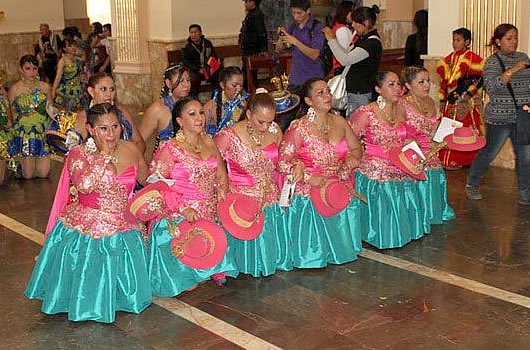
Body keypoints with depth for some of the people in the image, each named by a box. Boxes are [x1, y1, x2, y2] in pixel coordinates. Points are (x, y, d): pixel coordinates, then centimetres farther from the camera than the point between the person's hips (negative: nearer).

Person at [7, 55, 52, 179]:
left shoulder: (45, 87, 2)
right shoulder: (14, 89, -5)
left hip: (42, 133, 2)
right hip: (23, 135, -2)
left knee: (44, 173, -1)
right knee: (28, 175, -2)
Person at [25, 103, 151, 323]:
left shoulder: (130, 151, 2)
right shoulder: (79, 154, -9)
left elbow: (146, 180, 22)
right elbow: (84, 185, -31)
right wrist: (104, 154, -24)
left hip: (122, 228, 4)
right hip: (84, 229, -3)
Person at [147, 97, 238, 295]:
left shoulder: (209, 144, 10)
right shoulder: (169, 148, -11)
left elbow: (221, 176, 18)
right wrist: (183, 208, -23)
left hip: (209, 217, 6)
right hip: (178, 220, -6)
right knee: (183, 281, -8)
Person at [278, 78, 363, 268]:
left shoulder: (340, 122, 6)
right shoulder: (299, 128, -12)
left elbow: (356, 148, 20)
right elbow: (282, 162, -13)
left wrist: (352, 157, -4)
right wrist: (309, 178, -20)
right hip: (310, 193, -5)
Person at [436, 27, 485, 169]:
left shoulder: (472, 58, -8)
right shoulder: (450, 58, 13)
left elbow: (479, 78, -13)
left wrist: (468, 94, -18)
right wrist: (442, 99, 14)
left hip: (466, 103, -7)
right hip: (451, 102, 7)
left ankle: (462, 161, 5)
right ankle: (449, 160, 18)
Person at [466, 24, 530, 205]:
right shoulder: (493, 61, -7)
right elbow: (491, 86, -23)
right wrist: (512, 70, -27)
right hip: (500, 118, -5)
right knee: (489, 153, 6)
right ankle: (471, 185, 25)